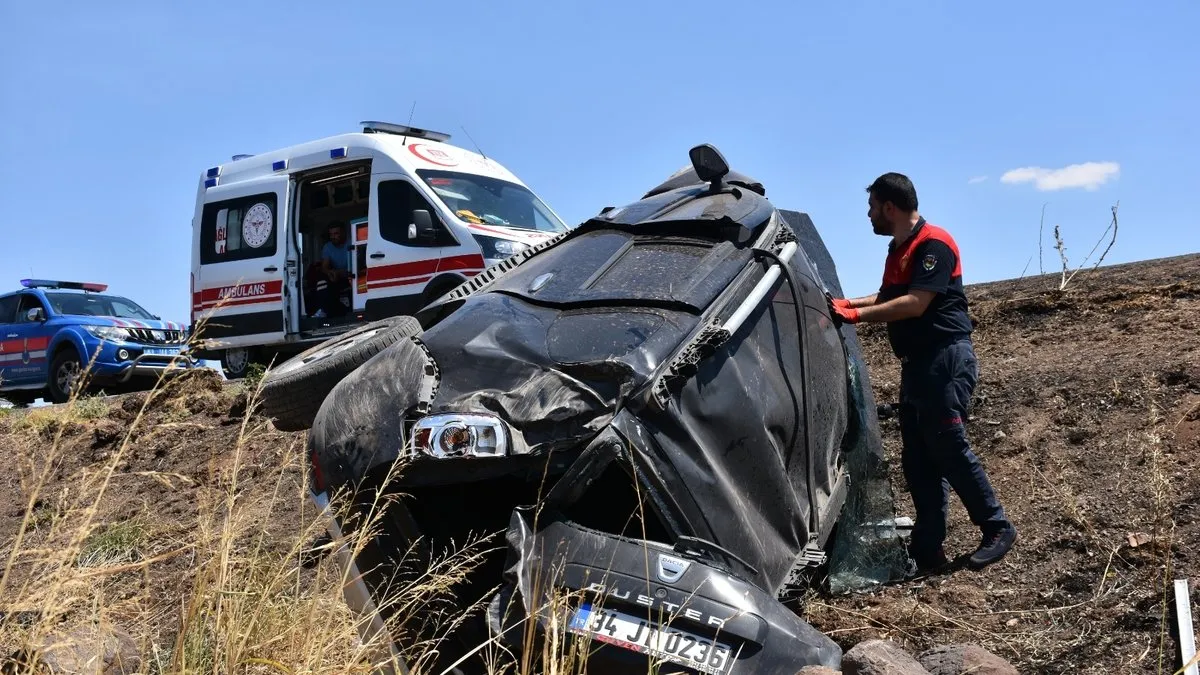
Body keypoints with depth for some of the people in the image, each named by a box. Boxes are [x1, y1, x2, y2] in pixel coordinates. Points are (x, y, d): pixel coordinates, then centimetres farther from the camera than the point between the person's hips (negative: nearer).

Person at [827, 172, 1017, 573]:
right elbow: (887, 298, 23)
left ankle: (997, 528, 11)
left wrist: (857, 315, -18)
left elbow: (914, 304, -21)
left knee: (949, 449, -6)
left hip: (945, 361, -9)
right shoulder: (898, 249, 17)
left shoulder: (934, 244, -13)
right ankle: (928, 551, 11)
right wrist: (847, 303, 10)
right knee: (918, 460, 7)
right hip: (916, 364, 10)